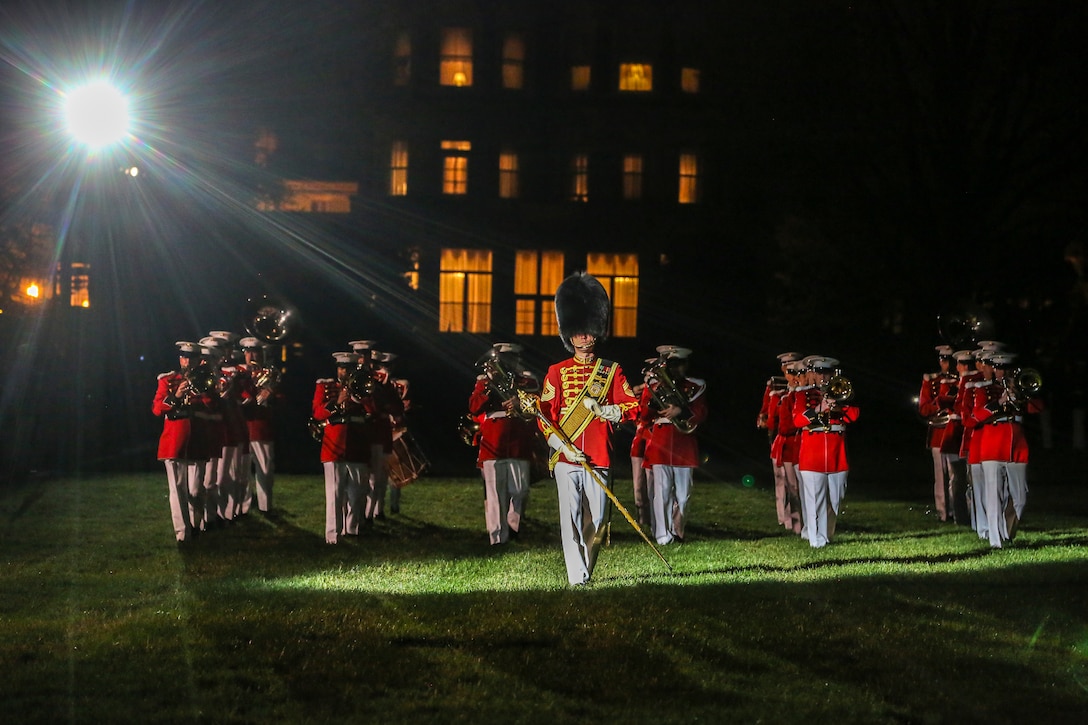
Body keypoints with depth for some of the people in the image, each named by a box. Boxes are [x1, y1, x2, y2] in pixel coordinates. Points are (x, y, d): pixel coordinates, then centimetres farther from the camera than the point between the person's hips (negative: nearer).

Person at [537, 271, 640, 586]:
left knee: (597, 520, 4)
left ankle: (587, 569, 24)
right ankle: (577, 576, -12)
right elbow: (545, 414, 3)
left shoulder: (612, 371, 11)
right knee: (571, 517, -10)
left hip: (598, 458, 1)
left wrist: (605, 411, -12)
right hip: (566, 458, -1)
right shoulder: (557, 372, 8)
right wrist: (561, 445, -12)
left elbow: (632, 407, 6)